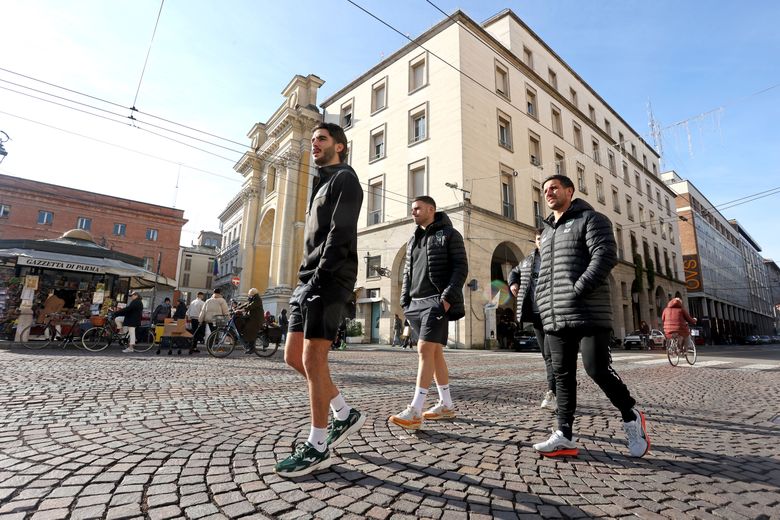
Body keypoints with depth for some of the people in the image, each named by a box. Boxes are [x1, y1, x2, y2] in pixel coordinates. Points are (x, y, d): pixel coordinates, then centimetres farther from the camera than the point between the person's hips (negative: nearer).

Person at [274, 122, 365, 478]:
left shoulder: (345, 179, 1)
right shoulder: (321, 184, 28)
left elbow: (341, 234, -14)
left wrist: (319, 277, -20)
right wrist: (306, 279, 13)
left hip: (330, 281, -9)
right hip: (310, 281, 9)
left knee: (313, 359, -8)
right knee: (294, 357, 8)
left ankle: (317, 447, 5)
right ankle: (345, 414, 21)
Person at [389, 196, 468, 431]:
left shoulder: (449, 234, 2)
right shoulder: (412, 240, 20)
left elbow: (461, 268, -7)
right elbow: (407, 273, 20)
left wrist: (448, 297, -18)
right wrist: (405, 301, 10)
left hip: (437, 301, -7)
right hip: (416, 303, 7)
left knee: (425, 350, -14)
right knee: (434, 352, 10)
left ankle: (414, 412, -12)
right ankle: (446, 405, 20)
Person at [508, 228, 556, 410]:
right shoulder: (527, 260, 15)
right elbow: (514, 271, 32)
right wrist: (513, 283, 14)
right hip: (535, 314, 5)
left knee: (551, 354, -14)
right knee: (547, 355, 11)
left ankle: (552, 393, -15)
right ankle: (560, 391, 23)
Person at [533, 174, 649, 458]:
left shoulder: (590, 219, 2)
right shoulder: (547, 231, 24)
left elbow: (606, 255, -12)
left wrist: (578, 291, -19)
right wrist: (543, 301, 12)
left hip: (588, 313, -6)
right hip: (554, 317, 7)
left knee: (597, 370, -6)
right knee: (562, 375, 6)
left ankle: (631, 417, 22)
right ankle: (564, 436, 11)